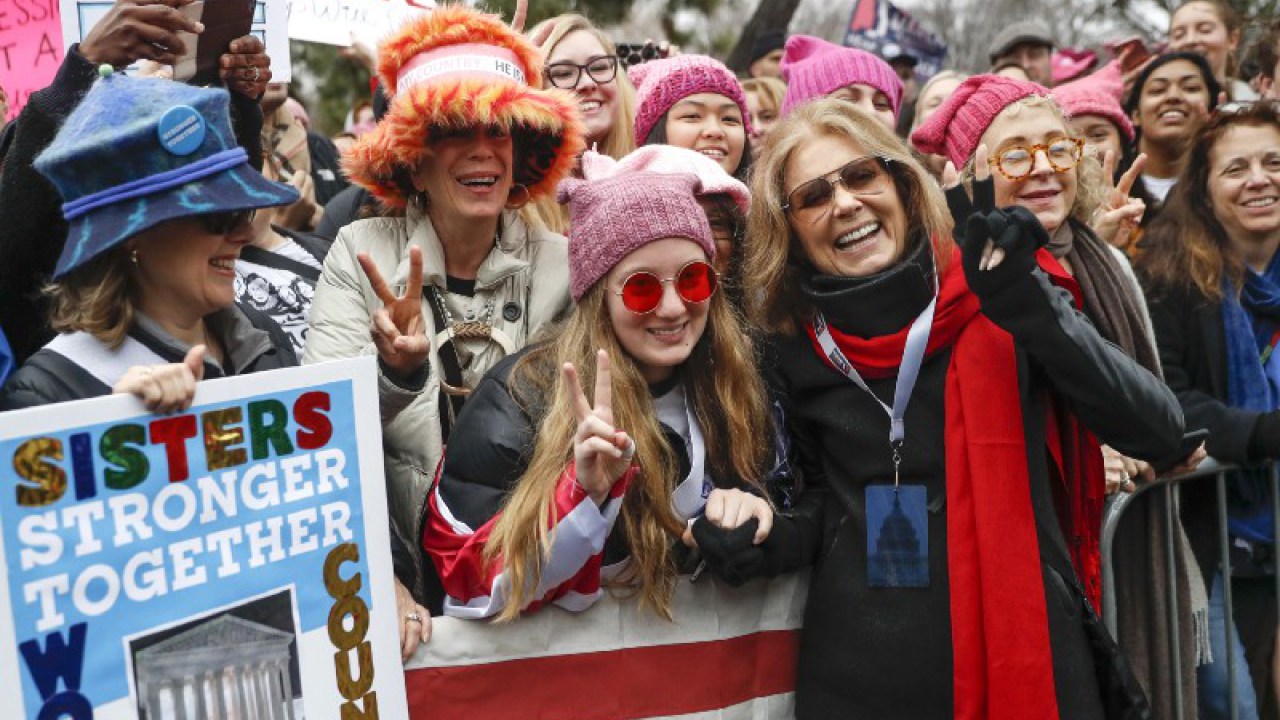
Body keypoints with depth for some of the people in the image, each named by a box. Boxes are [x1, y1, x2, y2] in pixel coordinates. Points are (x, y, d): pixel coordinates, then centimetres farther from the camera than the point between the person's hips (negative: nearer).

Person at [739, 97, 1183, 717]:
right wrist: (770, 536, -9)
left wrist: (1029, 305, -23)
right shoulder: (793, 351, 0)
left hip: (1024, 651, -1)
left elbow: (1159, 432, -13)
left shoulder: (994, 299, -7)